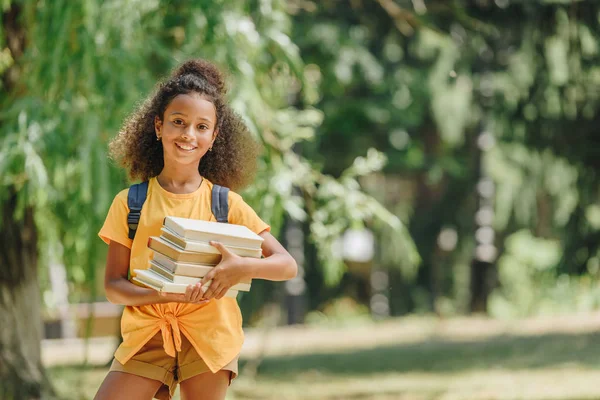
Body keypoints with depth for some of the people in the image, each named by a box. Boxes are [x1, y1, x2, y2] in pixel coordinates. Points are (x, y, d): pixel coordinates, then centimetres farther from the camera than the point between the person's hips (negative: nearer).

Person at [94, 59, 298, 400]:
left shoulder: (226, 203, 2)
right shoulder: (130, 203, 3)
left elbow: (287, 265, 0)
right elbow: (113, 285, 0)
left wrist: (245, 267, -22)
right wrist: (166, 294, -19)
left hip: (207, 337, 0)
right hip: (146, 335, 1)